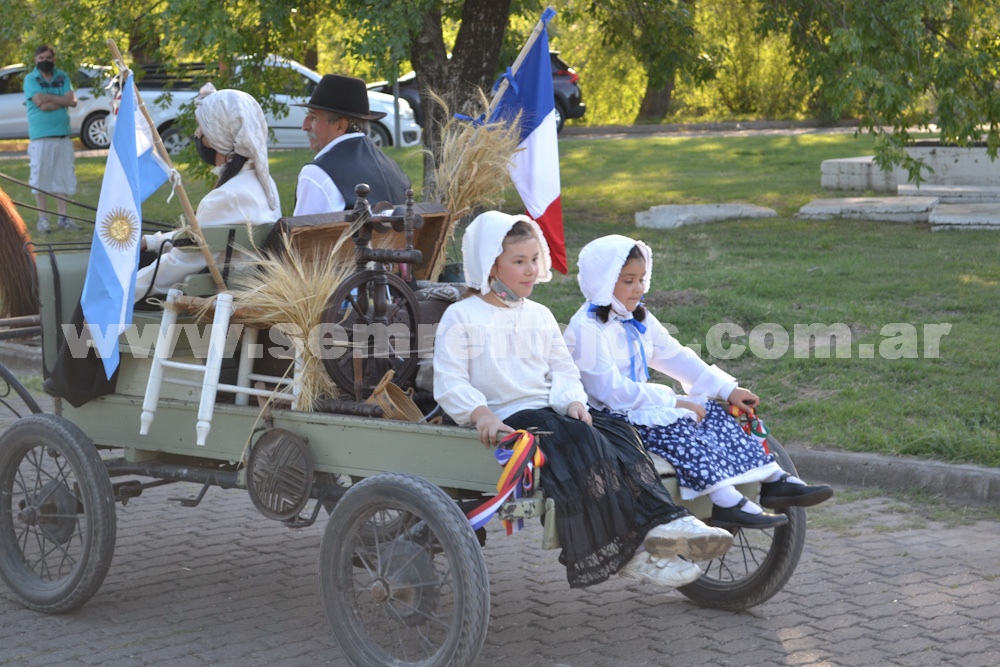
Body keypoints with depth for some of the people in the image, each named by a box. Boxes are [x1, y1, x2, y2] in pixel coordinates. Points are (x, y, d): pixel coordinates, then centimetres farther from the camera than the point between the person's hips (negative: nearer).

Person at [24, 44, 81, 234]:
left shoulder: (62, 77, 10)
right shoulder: (31, 79, -1)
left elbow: (72, 101, -4)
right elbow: (40, 102, -16)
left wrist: (49, 99, -11)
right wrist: (61, 100, -8)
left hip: (62, 135, 4)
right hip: (40, 137, -4)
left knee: (63, 177, 5)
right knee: (40, 178, -3)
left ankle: (62, 217, 12)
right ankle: (43, 218, 4)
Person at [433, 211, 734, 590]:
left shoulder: (540, 316, 21)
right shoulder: (461, 318, 3)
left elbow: (563, 369, 16)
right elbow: (449, 382, -5)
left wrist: (573, 401, -6)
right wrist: (481, 413, -23)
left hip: (551, 411, 6)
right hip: (507, 420, -6)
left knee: (618, 435, -23)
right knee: (581, 444, -32)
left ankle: (663, 524, -39)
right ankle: (623, 552, -34)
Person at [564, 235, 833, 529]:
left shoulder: (639, 320, 15)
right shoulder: (586, 328, -15)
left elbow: (676, 356, 15)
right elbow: (612, 390, -21)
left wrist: (727, 389, 6)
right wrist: (673, 403, -19)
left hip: (641, 404, 9)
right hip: (607, 417, -9)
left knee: (712, 414, -7)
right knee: (676, 427, -31)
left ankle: (773, 481, -13)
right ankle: (725, 502, -43)